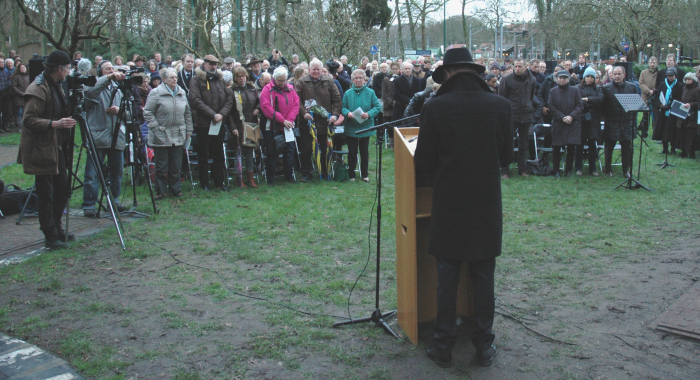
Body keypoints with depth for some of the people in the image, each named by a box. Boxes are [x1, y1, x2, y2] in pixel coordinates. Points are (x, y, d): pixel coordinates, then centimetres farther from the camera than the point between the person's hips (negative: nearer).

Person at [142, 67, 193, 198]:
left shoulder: (182, 93, 11)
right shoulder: (156, 93, -5)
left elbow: (188, 113, 17)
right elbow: (147, 112, -6)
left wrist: (188, 130, 13)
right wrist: (156, 128, -11)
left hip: (178, 137, 4)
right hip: (161, 137, -4)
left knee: (176, 166, 8)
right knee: (162, 166, 3)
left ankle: (175, 189, 20)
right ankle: (160, 191, 13)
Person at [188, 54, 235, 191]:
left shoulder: (220, 80, 11)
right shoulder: (196, 80, -3)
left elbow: (229, 99, 6)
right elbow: (196, 100, -14)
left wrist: (221, 114, -10)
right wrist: (213, 115, -17)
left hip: (219, 123, 4)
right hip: (203, 123, -4)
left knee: (218, 154, 10)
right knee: (203, 155, 4)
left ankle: (219, 182, 19)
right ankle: (204, 184, 11)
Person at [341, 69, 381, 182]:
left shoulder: (370, 92, -1)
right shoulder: (348, 93, 1)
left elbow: (377, 107, -3)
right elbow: (343, 107, 1)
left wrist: (369, 114, -19)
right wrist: (347, 113, -20)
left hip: (366, 127, 0)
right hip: (351, 128, 0)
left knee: (364, 152, 10)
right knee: (352, 152, 5)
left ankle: (364, 174, 21)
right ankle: (351, 174, 16)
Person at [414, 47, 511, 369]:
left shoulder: (435, 108, -12)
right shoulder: (501, 106, -5)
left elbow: (423, 162, -6)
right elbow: (506, 157, 5)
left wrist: (425, 183, 15)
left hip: (448, 208, -2)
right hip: (487, 208, 2)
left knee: (446, 280, 10)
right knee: (483, 279, 13)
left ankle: (443, 348, 19)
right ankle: (484, 346, 23)